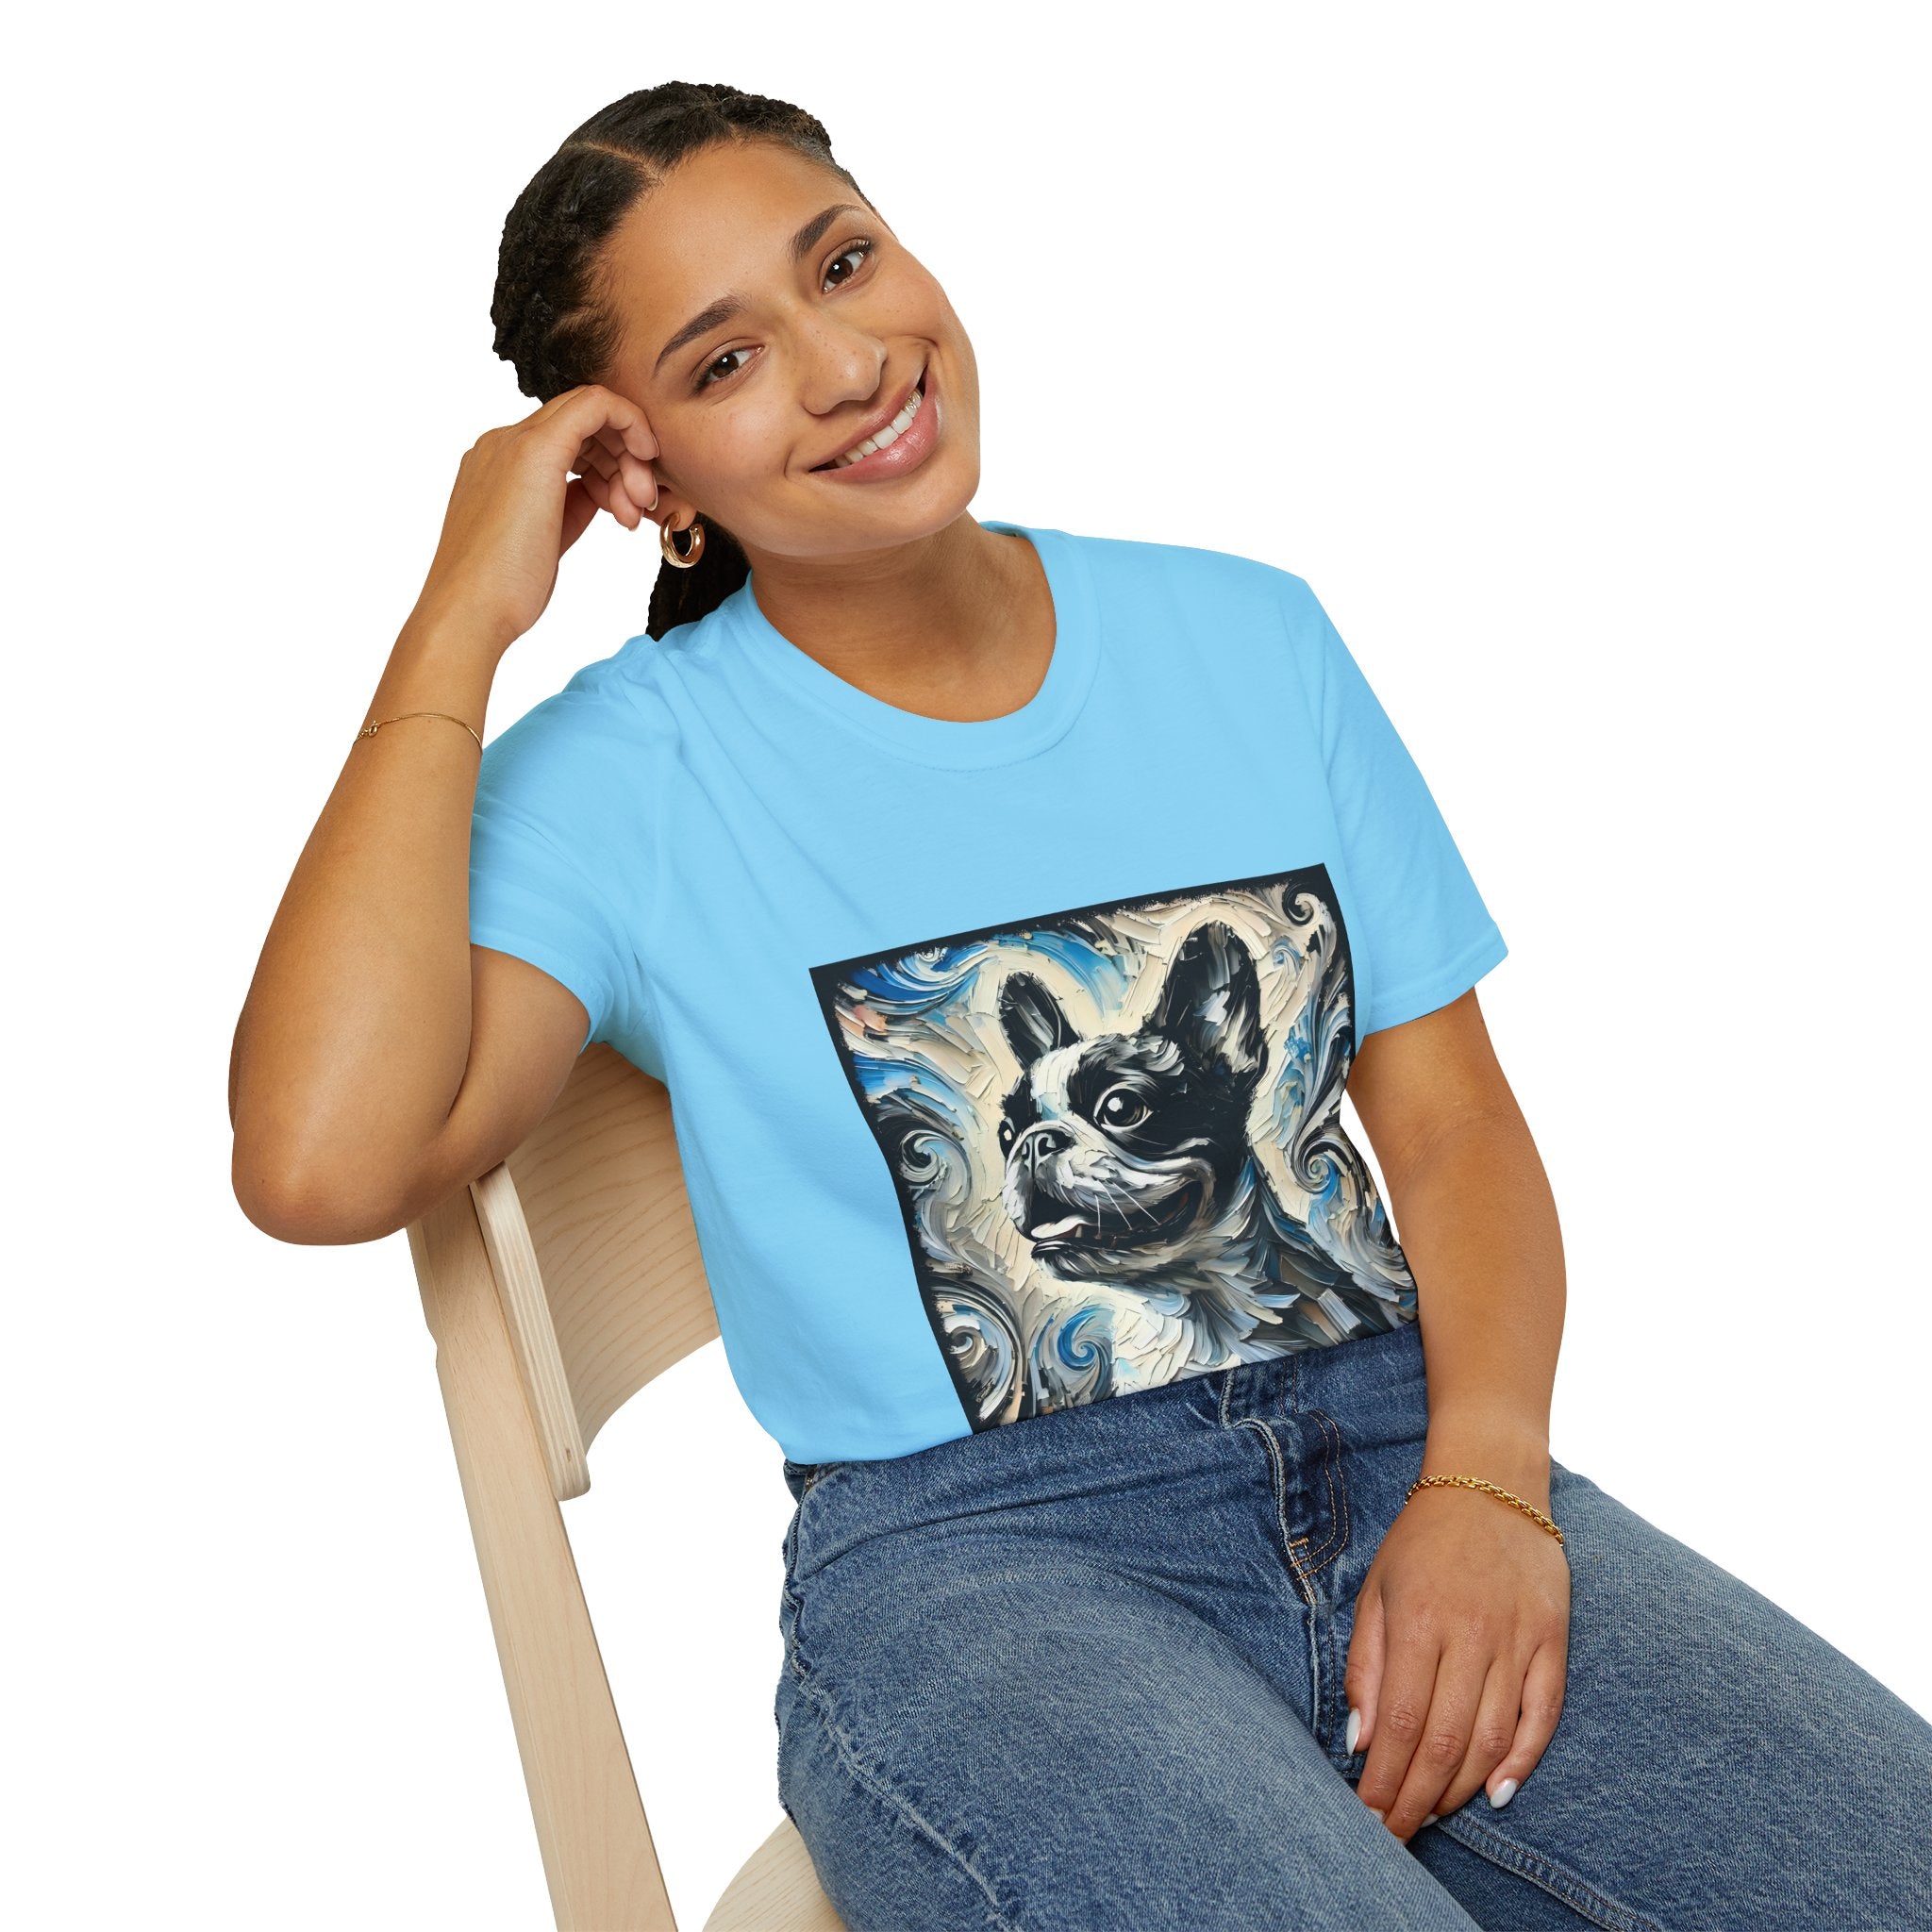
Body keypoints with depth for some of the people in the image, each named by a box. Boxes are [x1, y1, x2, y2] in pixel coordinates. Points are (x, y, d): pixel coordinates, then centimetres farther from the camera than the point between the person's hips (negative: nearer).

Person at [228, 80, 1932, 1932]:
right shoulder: (622, 777, -1)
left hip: (1398, 1451, 4)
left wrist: (1485, 1479, -9)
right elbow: (321, 1163, -18)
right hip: (968, 1561, -3)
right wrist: (459, 622, -11)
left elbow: (1450, 1111, 10)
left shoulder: (1245, 634, 11)